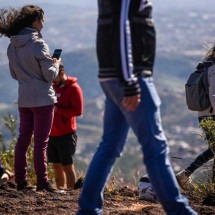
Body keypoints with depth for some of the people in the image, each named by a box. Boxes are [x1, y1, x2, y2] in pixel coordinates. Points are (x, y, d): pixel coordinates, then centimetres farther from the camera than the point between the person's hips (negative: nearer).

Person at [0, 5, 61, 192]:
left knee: (23, 138, 11)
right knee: (41, 141, -2)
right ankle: (42, 182, 0)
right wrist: (56, 64, 5)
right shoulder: (37, 44, -16)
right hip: (42, 99, -6)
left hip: (24, 99, 6)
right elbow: (50, 75, -13)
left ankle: (21, 180, 13)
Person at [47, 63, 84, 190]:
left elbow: (78, 110, -16)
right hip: (52, 134, 7)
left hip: (66, 135, -7)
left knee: (67, 165, -4)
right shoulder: (53, 86, 13)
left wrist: (57, 109, -20)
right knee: (56, 165, 7)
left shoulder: (73, 88, -8)